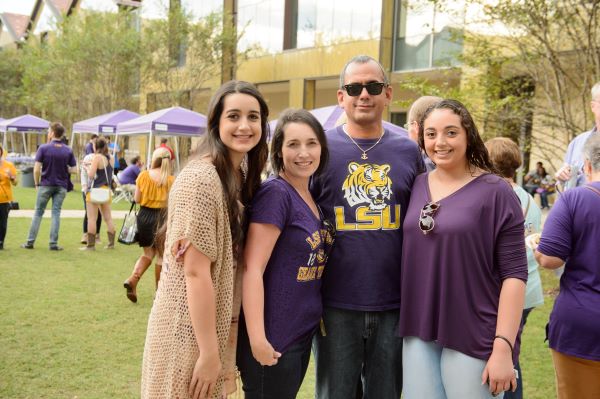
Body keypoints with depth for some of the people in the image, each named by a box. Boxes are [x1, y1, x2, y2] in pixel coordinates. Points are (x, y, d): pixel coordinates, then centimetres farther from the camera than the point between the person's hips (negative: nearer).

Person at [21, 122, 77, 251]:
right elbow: (74, 170, -1)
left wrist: (37, 183, 2)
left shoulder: (43, 148, -8)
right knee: (56, 213, 5)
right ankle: (53, 244, 3)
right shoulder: (68, 151, 0)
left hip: (45, 185, -2)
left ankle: (30, 242, 12)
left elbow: (36, 169, -11)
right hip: (61, 186, 2)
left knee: (38, 213, 8)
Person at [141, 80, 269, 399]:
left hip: (217, 326, 8)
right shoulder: (201, 179, -21)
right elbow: (195, 272, -22)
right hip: (191, 333, -8)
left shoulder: (239, 178, 7)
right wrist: (209, 352, -19)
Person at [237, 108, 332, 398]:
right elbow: (252, 269, -20)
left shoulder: (312, 196, 7)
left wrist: (317, 315, 7)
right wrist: (257, 339, -22)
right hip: (273, 338, -8)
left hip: (304, 331, 8)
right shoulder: (275, 193, -17)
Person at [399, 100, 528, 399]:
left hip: (473, 337, -4)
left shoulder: (495, 192, -9)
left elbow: (514, 273, -11)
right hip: (419, 333, 4)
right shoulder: (416, 186, 5)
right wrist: (407, 323, 8)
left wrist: (503, 347, -16)